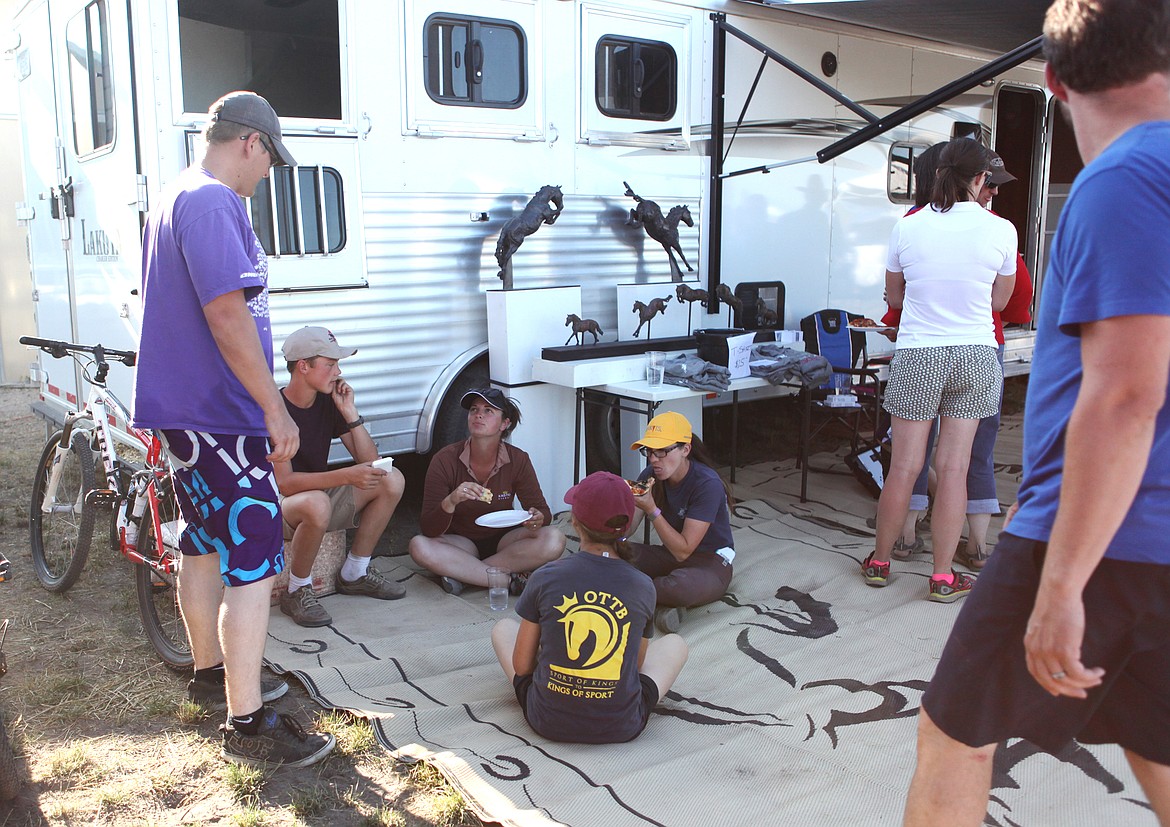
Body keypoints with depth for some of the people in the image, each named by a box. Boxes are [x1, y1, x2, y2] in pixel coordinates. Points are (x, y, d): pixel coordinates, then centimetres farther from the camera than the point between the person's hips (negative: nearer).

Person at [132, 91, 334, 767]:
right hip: (220, 413, -11)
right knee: (255, 561, -8)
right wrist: (276, 408, -22)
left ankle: (211, 673, 35)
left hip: (187, 408, 11)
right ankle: (248, 724, -2)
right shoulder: (213, 202, -16)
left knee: (207, 547, 20)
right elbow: (226, 311, -25)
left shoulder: (175, 199, 18)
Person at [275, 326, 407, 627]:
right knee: (316, 504, -40)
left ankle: (354, 574, 4)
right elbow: (284, 482, -29)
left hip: (320, 492, 7)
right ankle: (297, 592, -15)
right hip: (279, 506, -7)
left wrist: (350, 413, -15)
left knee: (392, 480, -8)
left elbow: (370, 461, -2)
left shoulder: (329, 402, -1)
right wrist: (347, 476, -39)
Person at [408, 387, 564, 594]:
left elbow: (543, 511, -5)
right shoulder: (445, 460, -15)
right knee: (419, 546, -32)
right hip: (460, 544, -1)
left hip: (503, 542, 2)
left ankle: (461, 573, -22)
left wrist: (537, 518, -31)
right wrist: (450, 502, -38)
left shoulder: (518, 460, -10)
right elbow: (429, 530, -18)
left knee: (553, 539, -26)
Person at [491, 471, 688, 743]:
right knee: (675, 643, 26)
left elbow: (520, 665, -2)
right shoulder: (643, 587, -8)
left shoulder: (545, 578, -11)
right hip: (620, 728, 0)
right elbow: (637, 663, 6)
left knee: (503, 628, 26)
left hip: (547, 721, 0)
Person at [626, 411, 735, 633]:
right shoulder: (651, 476, -5)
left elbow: (683, 551, -25)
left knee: (682, 585, -41)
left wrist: (651, 509, -34)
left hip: (710, 562, -6)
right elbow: (625, 531, -9)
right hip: (671, 555, 6)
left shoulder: (708, 485, -24)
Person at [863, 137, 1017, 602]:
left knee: (903, 467, 7)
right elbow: (999, 301, 10)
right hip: (975, 355, 0)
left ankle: (879, 562, 21)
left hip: (917, 356, 0)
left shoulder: (908, 227, -2)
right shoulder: (1000, 230, -4)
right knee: (954, 468, 5)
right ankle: (943, 577, 12)